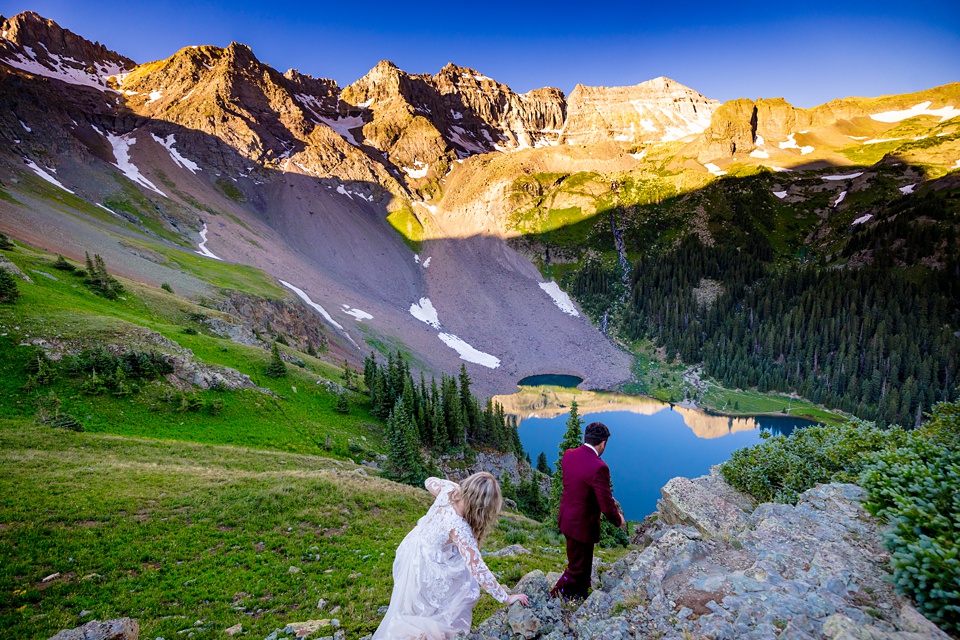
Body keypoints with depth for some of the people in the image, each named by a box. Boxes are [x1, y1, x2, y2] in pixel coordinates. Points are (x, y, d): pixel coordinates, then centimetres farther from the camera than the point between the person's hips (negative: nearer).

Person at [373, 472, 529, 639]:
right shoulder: (459, 529, -39)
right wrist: (506, 598, -25)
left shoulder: (449, 489, -22)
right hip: (424, 568, -7)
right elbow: (479, 571, -35)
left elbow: (429, 482, 3)